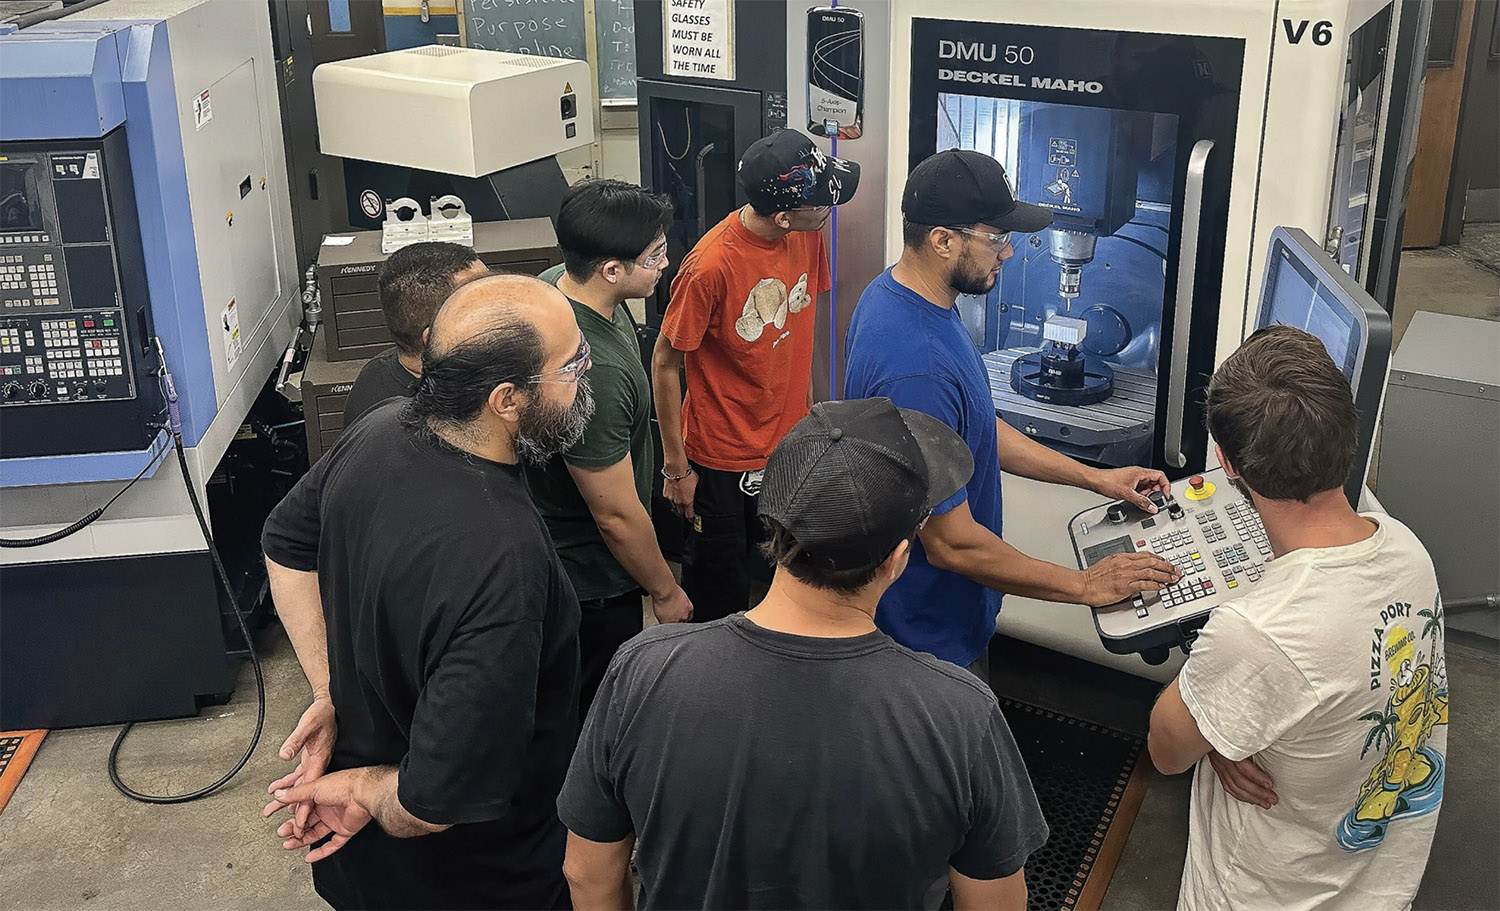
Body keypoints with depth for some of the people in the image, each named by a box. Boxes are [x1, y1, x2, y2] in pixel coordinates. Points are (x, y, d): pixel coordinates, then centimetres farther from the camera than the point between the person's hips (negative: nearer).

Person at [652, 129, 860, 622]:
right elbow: (665, 363, -16)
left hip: (790, 447, 6)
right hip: (721, 459, -6)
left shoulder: (808, 235, -7)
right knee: (719, 592, 11)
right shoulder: (712, 266, -27)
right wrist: (676, 466, -11)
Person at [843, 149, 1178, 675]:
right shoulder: (915, 369, -35)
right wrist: (1085, 586, -18)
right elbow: (952, 544, -29)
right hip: (930, 637, -9)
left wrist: (1094, 478, 8)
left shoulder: (896, 292, -2)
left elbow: (977, 429, 10)